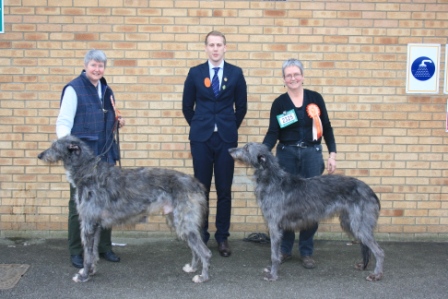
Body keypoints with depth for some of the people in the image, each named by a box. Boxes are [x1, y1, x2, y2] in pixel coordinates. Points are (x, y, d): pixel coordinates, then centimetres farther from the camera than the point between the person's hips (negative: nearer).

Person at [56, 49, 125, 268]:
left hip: (106, 154, 6)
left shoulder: (106, 90, 14)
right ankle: (76, 252, 13)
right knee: (79, 204, 2)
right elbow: (64, 122, -12)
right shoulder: (73, 89, -7)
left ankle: (104, 247, 22)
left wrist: (117, 122, 3)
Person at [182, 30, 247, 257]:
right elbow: (187, 106, 11)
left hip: (226, 138, 0)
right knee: (201, 188, 4)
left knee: (224, 190, 3)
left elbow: (241, 107, 11)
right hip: (201, 138, 0)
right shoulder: (195, 73, 4)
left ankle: (222, 237, 13)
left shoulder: (236, 73, 4)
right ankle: (201, 236, 14)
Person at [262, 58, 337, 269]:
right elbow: (272, 133, -3)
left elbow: (326, 128, 7)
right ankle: (284, 249, 19)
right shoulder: (279, 103, 1)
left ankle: (307, 252, 13)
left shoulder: (315, 98, 3)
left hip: (312, 154, 0)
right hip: (286, 155, 0)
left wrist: (332, 153, 0)